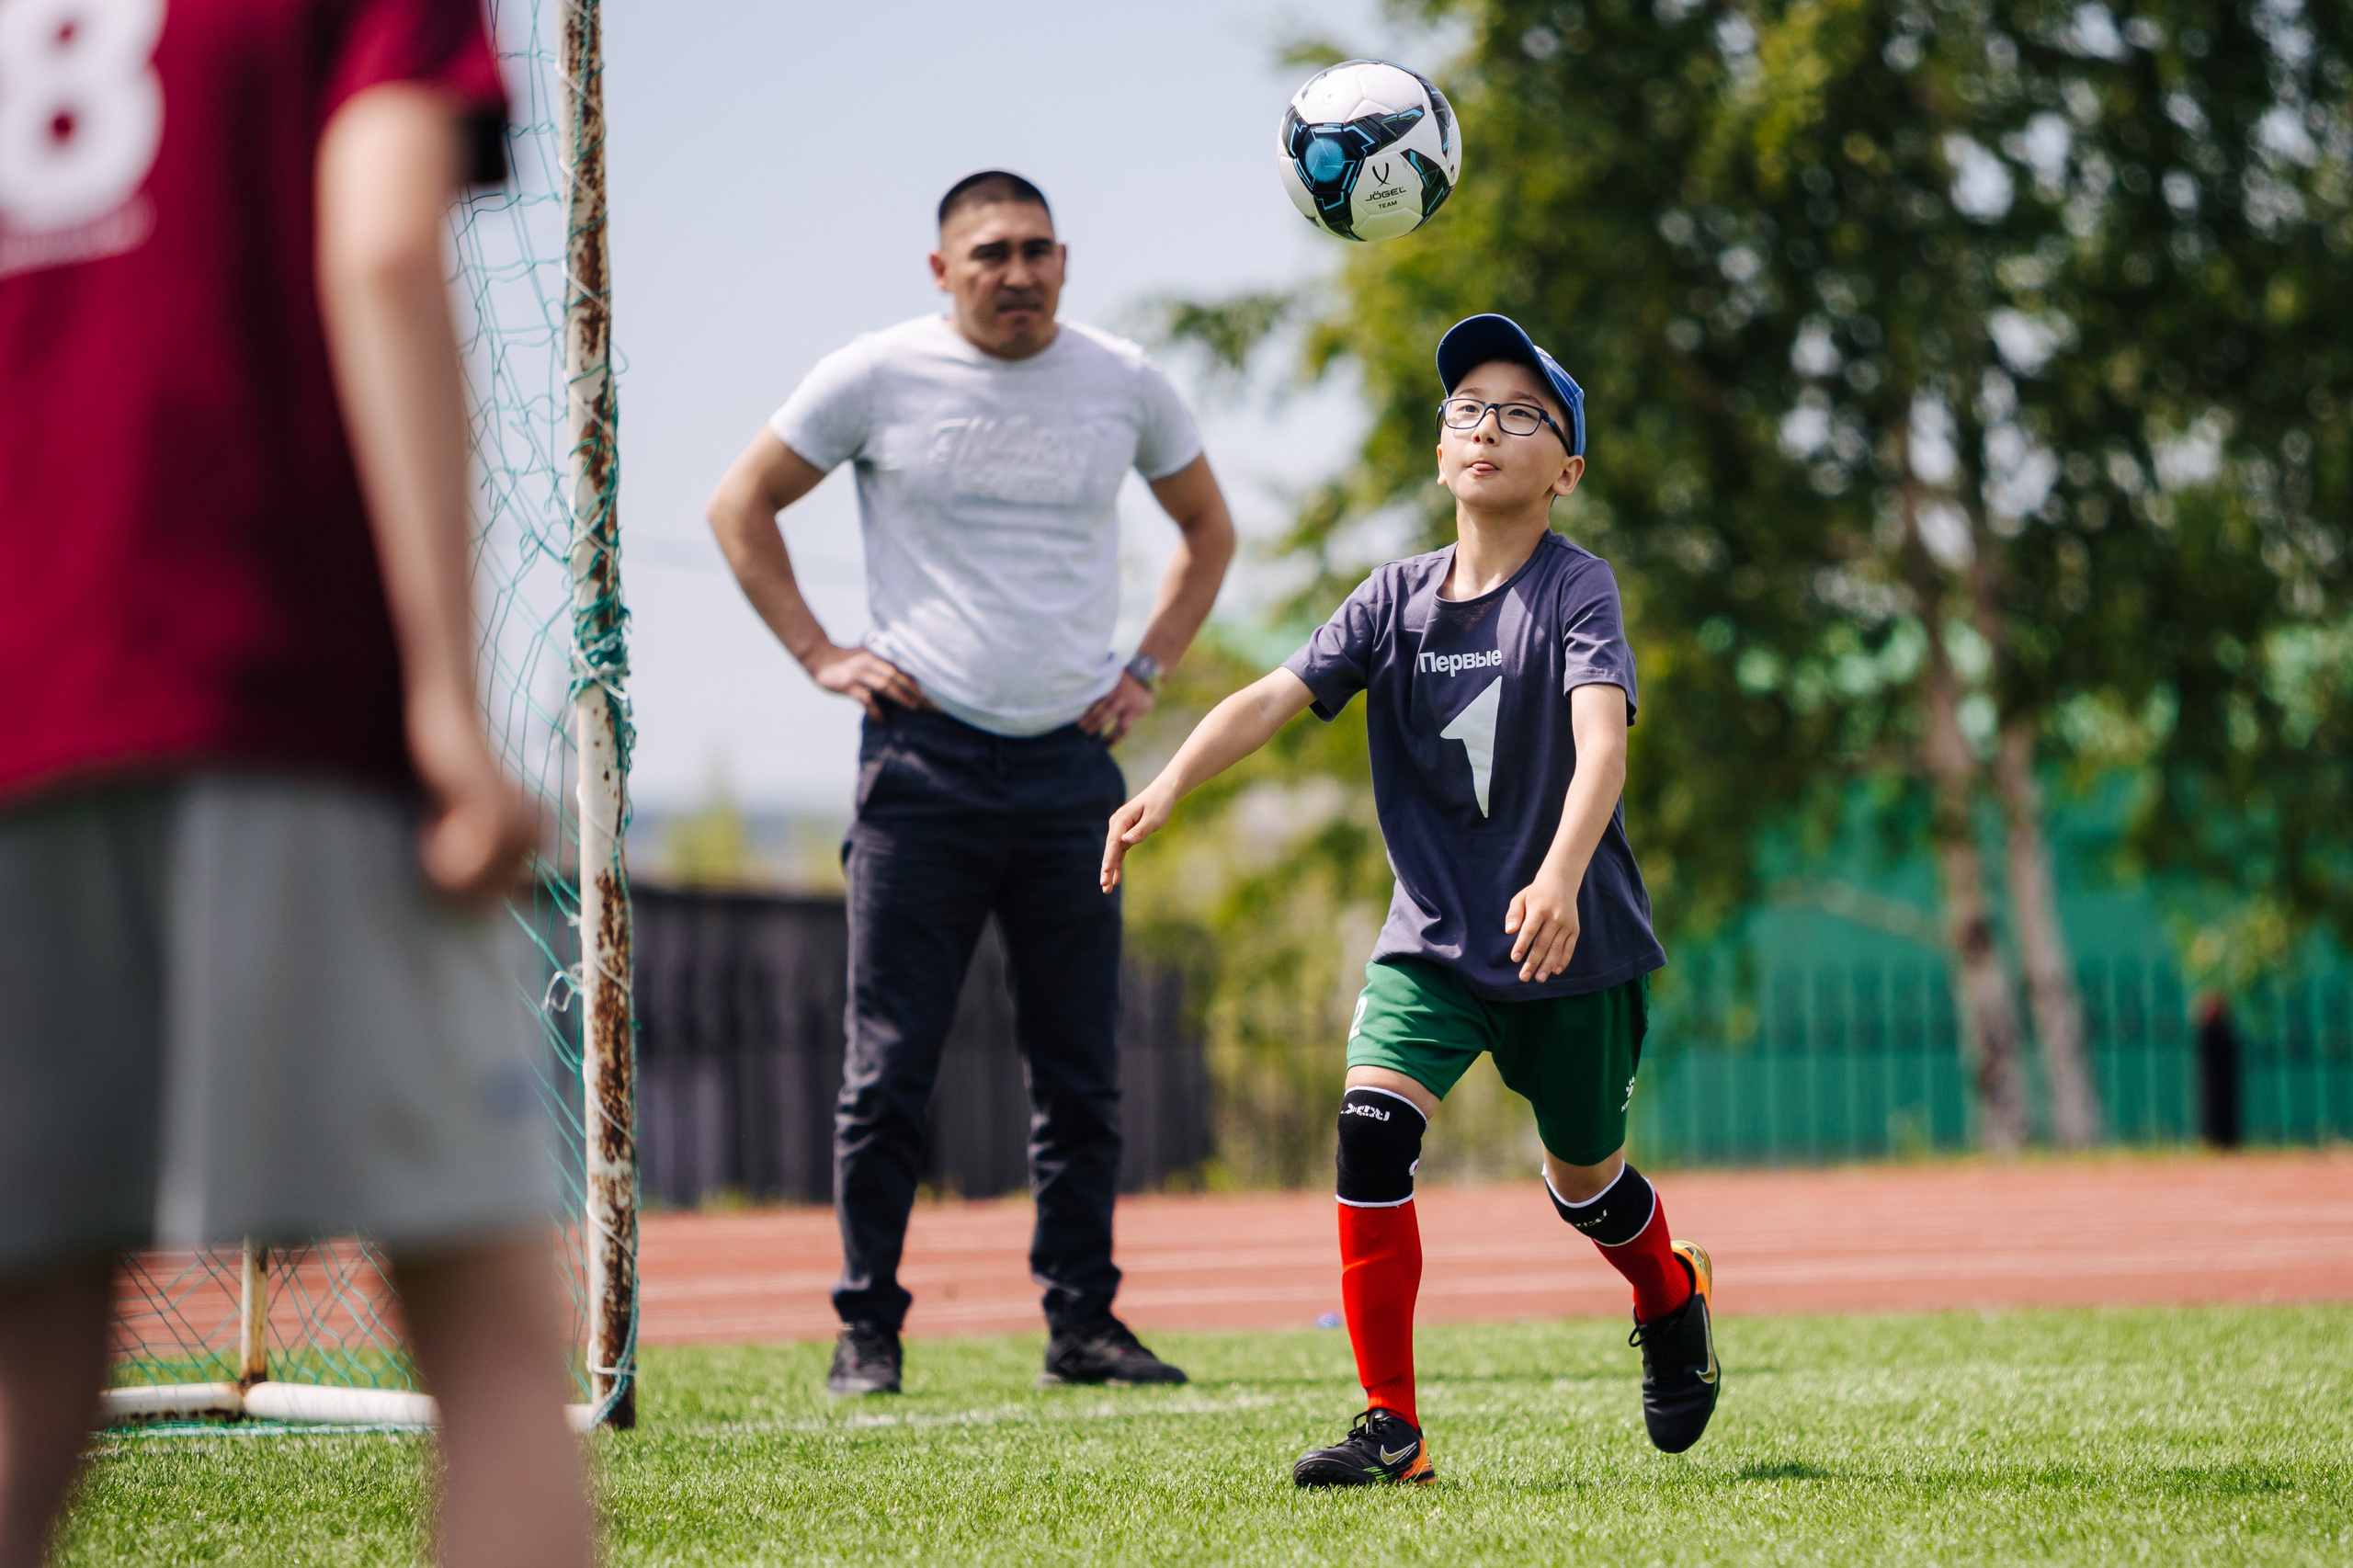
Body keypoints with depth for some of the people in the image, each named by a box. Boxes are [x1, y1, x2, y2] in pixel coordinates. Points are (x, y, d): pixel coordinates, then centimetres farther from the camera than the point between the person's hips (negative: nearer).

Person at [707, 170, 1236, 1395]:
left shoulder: (1125, 384, 7)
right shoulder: (875, 376, -1)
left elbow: (1206, 525, 22)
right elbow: (741, 507, 7)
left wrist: (1148, 667, 11)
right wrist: (821, 655, -1)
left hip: (1070, 764, 3)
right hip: (924, 755, -3)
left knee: (1080, 1073, 4)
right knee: (888, 1067, -5)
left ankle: (1081, 1322, 12)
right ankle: (867, 1327, 2)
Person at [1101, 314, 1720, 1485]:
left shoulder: (1578, 589, -13)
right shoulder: (1396, 598, 0)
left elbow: (1601, 739, -28)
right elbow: (1274, 698, -10)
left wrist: (1558, 879, -45)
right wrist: (1164, 791, -28)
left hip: (1575, 946, -2)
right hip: (1433, 938, 3)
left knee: (1583, 1179, 12)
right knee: (1372, 1123, -20)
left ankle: (1671, 1299, 50)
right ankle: (1390, 1427, -14)